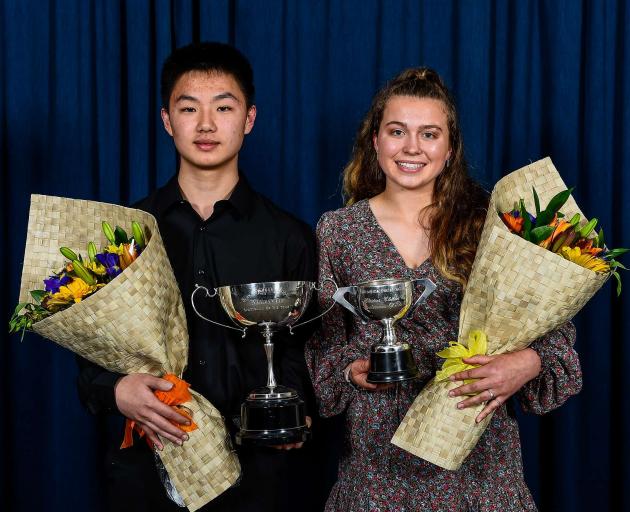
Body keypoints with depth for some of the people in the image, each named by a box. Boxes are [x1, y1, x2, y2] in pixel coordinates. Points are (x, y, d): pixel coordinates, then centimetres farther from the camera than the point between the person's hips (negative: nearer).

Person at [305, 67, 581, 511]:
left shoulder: (487, 222, -2)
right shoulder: (337, 230, 2)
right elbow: (323, 340, 9)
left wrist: (527, 363, -20)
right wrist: (351, 370, -10)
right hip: (380, 449, 1)